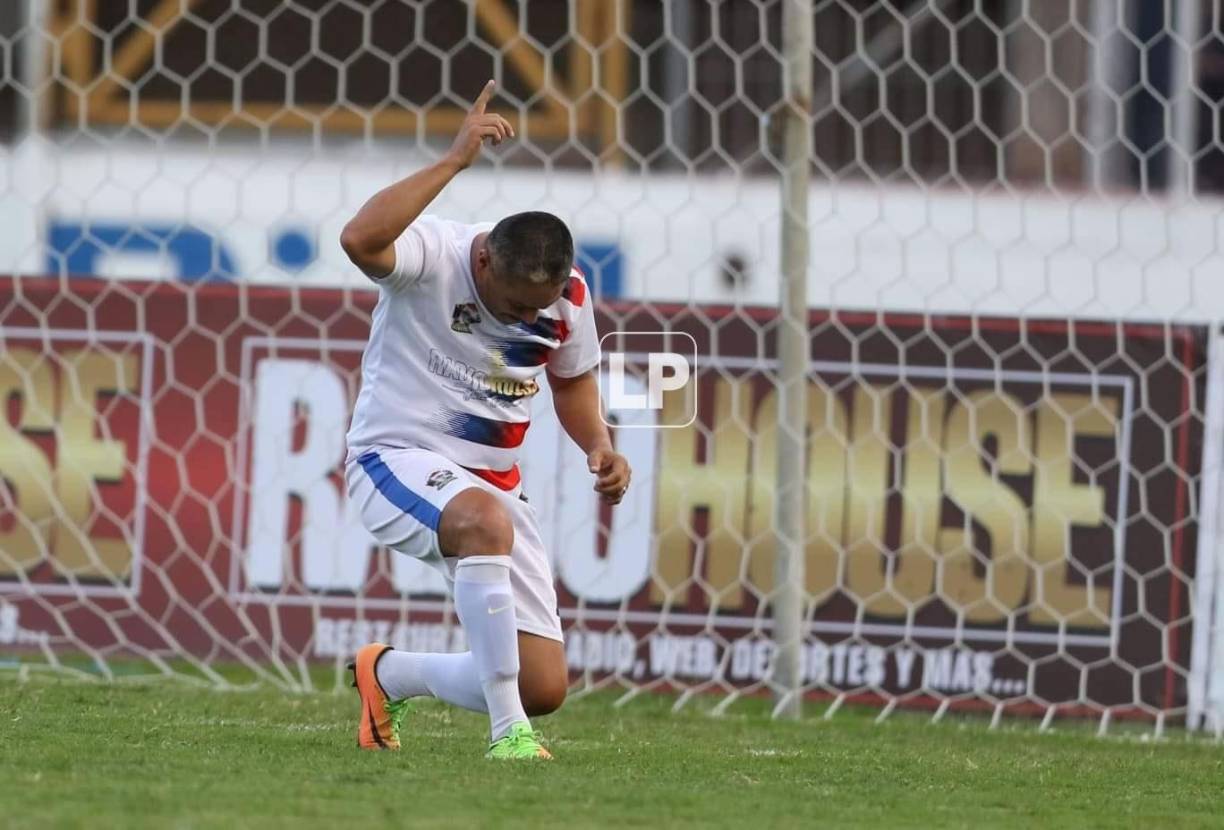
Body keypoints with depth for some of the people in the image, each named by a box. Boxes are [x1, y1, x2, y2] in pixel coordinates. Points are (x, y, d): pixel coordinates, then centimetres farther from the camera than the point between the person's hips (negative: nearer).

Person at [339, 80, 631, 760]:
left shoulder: (568, 296, -1)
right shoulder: (433, 254, -18)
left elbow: (573, 380, 19)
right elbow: (360, 240, -42)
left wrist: (600, 446, 0)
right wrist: (454, 163, -43)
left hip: (493, 484, 6)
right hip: (398, 458, -6)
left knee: (545, 688, -1)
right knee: (486, 522, -43)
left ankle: (390, 674, 28)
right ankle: (507, 729, -35)